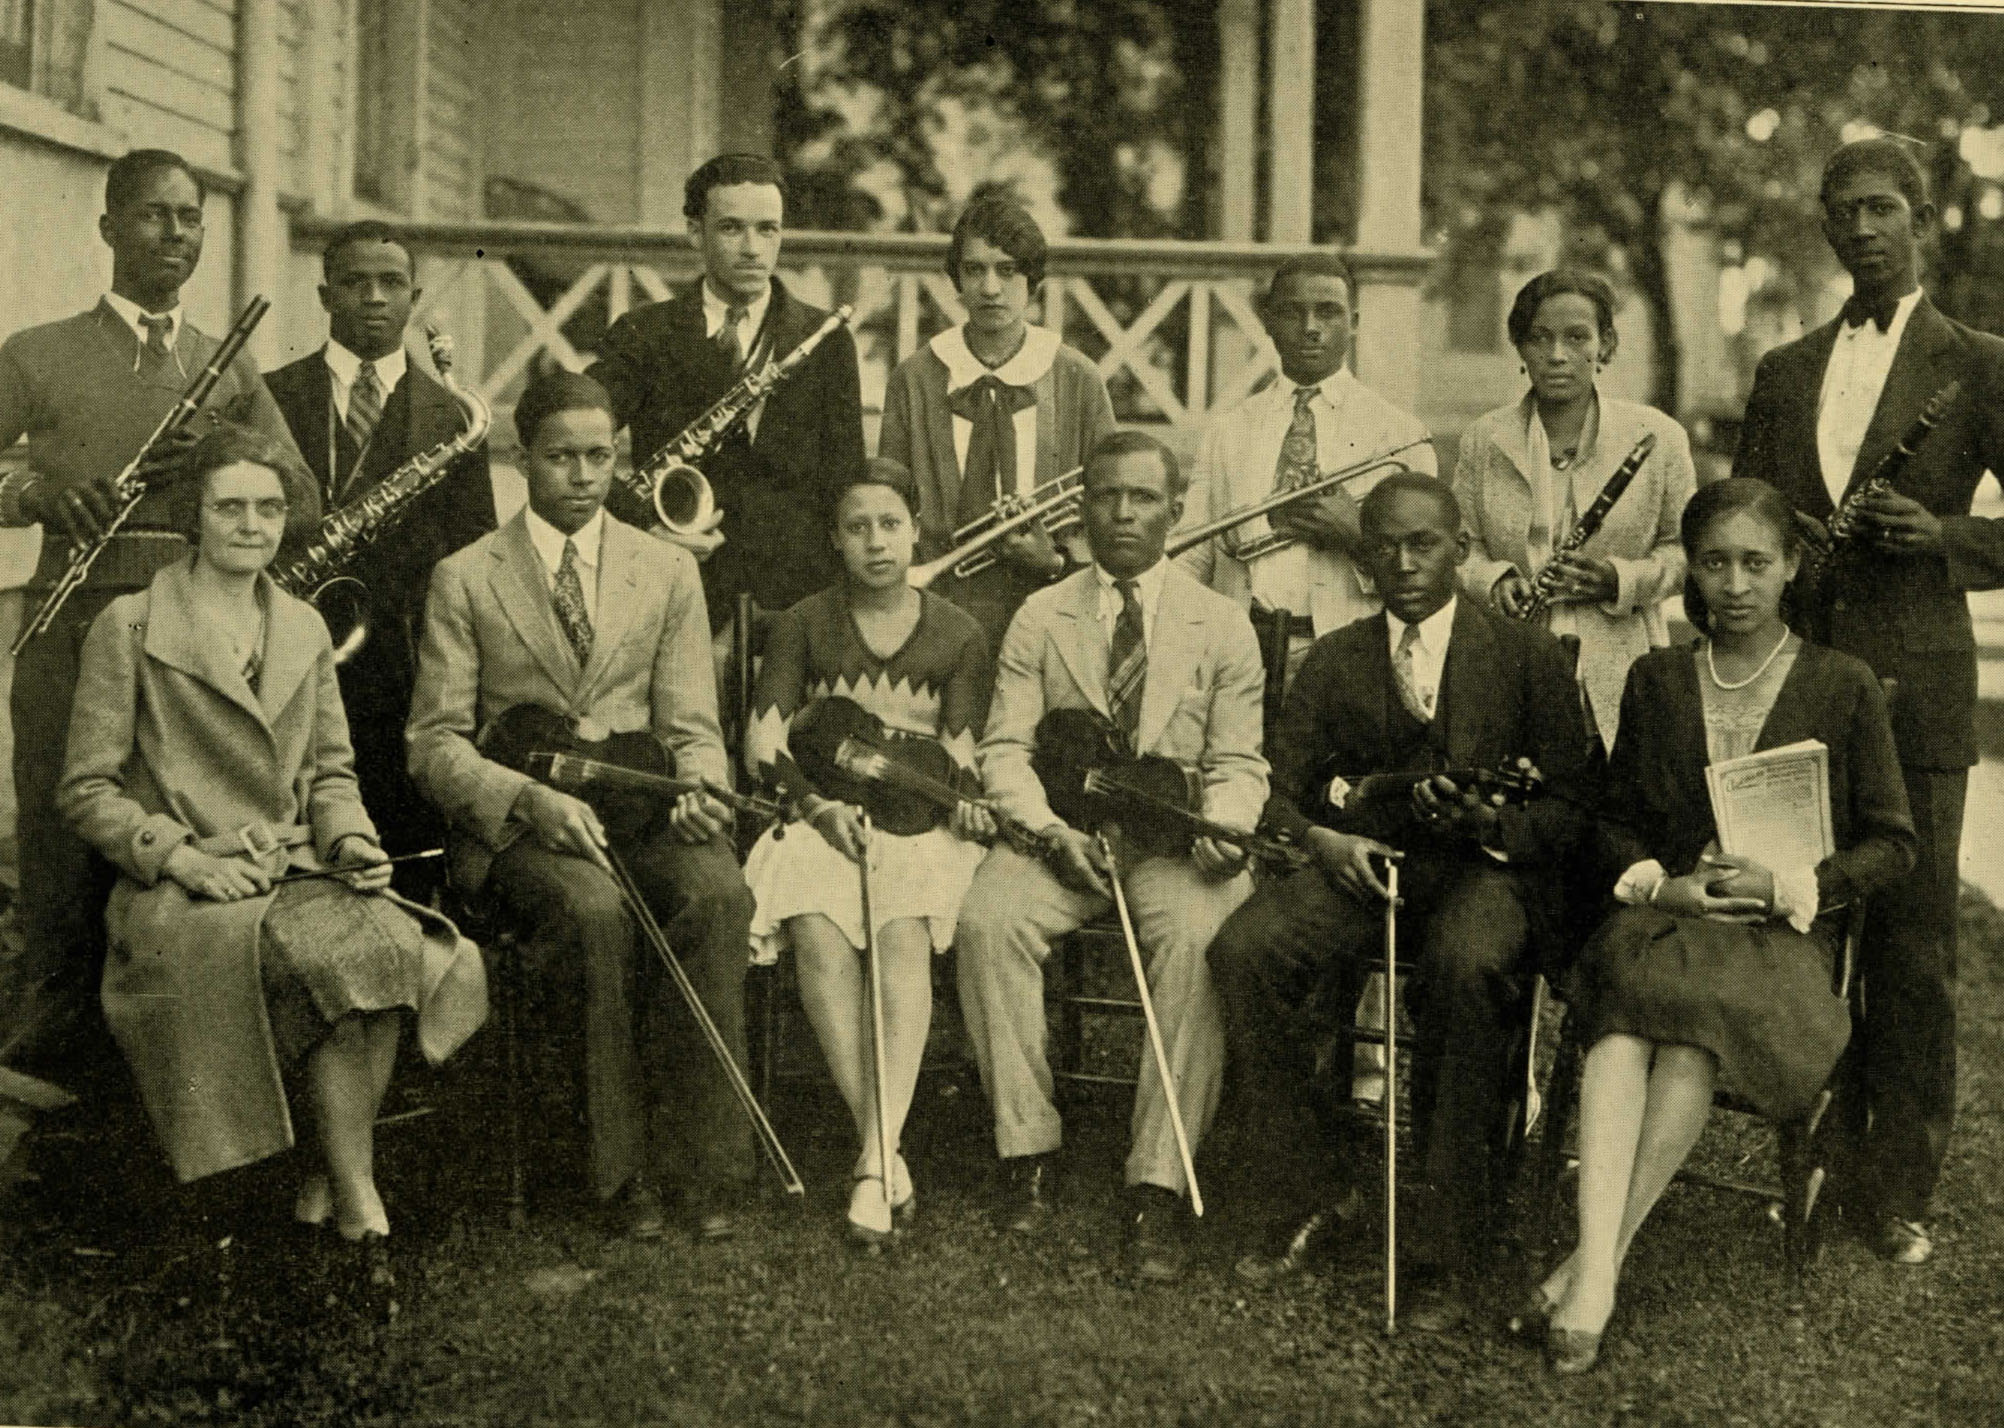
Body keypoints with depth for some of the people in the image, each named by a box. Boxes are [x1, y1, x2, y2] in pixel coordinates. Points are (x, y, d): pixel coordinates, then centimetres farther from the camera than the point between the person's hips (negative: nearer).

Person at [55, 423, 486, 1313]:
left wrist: (350, 839, 1)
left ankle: (333, 1181, -18)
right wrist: (182, 855, -14)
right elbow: (86, 791, 0)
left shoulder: (305, 628, 18)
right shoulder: (129, 627, 1)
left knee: (394, 941, -31)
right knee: (343, 954, -35)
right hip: (175, 897, -4)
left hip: (297, 876, 5)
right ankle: (360, 1206, -22)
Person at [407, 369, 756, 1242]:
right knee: (596, 910, -35)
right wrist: (531, 797, -18)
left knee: (720, 894, -32)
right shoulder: (464, 580, 7)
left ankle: (707, 1166, -25)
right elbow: (435, 744, 2)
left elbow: (691, 727, 10)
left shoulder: (668, 571, 15)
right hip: (517, 826, -2)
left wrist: (699, 790, -14)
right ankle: (624, 1172, -22)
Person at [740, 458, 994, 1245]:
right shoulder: (803, 625, 13)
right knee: (817, 931, -32)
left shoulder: (958, 634, 13)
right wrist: (818, 802, -16)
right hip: (825, 814, 0)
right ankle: (883, 1151, -29)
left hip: (921, 820, 0)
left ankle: (876, 1158, -37)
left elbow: (959, 748, 5)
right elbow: (763, 740, 3)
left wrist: (961, 798, -19)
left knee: (905, 932, -32)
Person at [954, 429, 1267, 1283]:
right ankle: (1027, 1148, -14)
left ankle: (1158, 1184, -27)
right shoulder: (1039, 619, 10)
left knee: (1198, 938, -33)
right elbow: (1005, 747, 2)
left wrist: (1220, 827, -18)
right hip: (1060, 831, 1)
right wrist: (1050, 829, -16)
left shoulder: (1222, 626, 8)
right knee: (988, 919, -29)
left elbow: (1238, 764, 5)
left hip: (1176, 837, -1)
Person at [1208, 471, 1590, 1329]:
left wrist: (1490, 823, -17)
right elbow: (1280, 792, 13)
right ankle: (1330, 1183, -10)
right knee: (1242, 950, -27)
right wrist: (1319, 838, -10)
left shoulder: (1528, 658, 9)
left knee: (1467, 967, -38)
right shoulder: (1332, 662, 17)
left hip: (1484, 868, -3)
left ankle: (1451, 1248, -26)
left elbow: (1569, 811, 4)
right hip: (1361, 863, 3)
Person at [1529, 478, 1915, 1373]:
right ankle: (1596, 1269, -43)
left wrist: (1786, 884, -9)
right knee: (1624, 1027, -34)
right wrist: (1656, 884, -3)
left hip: (1781, 931, -2)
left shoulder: (1843, 687, 7)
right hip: (1663, 914, 2)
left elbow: (1892, 844, 7)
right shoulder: (1656, 680, 15)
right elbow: (1616, 818, 19)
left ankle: (1597, 1263, -31)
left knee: (1691, 1040, -36)